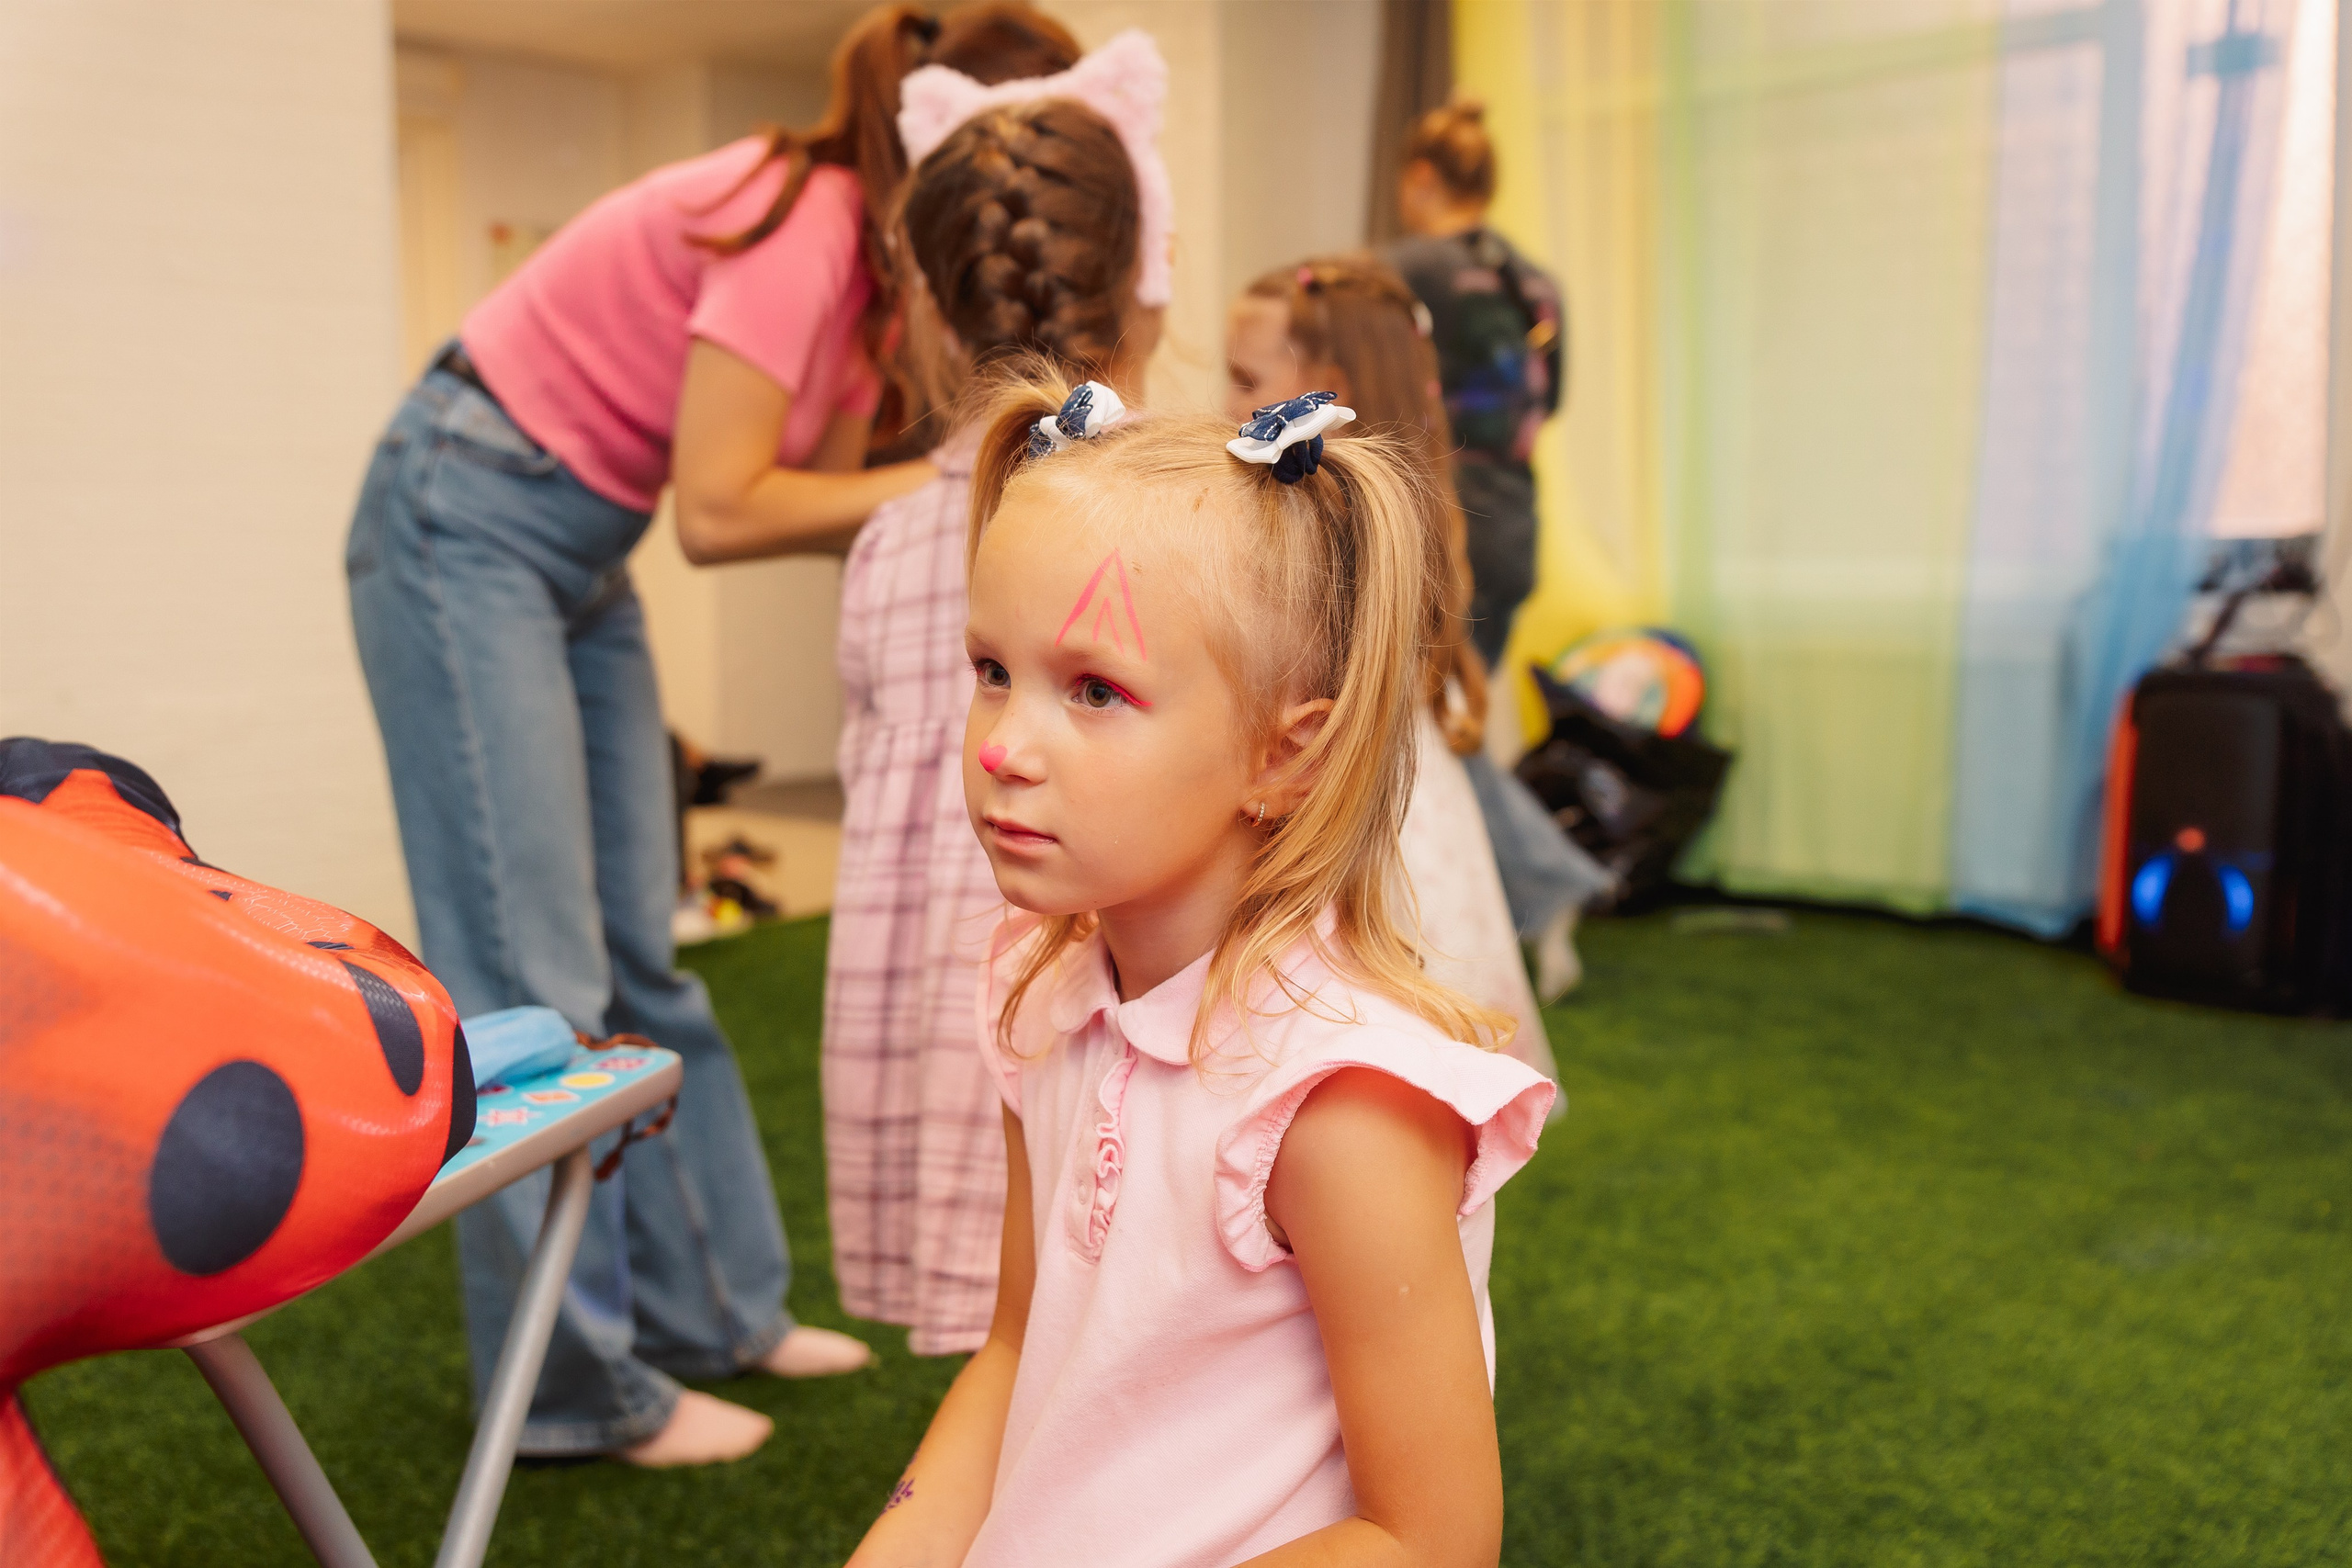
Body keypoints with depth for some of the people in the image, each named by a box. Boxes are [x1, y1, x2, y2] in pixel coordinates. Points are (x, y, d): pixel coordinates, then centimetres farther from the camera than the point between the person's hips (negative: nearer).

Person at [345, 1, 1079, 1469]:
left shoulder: (876, 259, 5)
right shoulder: (797, 220, -22)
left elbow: (826, 494, 2)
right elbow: (723, 510, -25)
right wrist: (948, 477, -19)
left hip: (579, 549, 9)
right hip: (465, 520, -9)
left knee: (641, 954, 10)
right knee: (534, 973, -6)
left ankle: (714, 1306, 20)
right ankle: (579, 1384, 5)